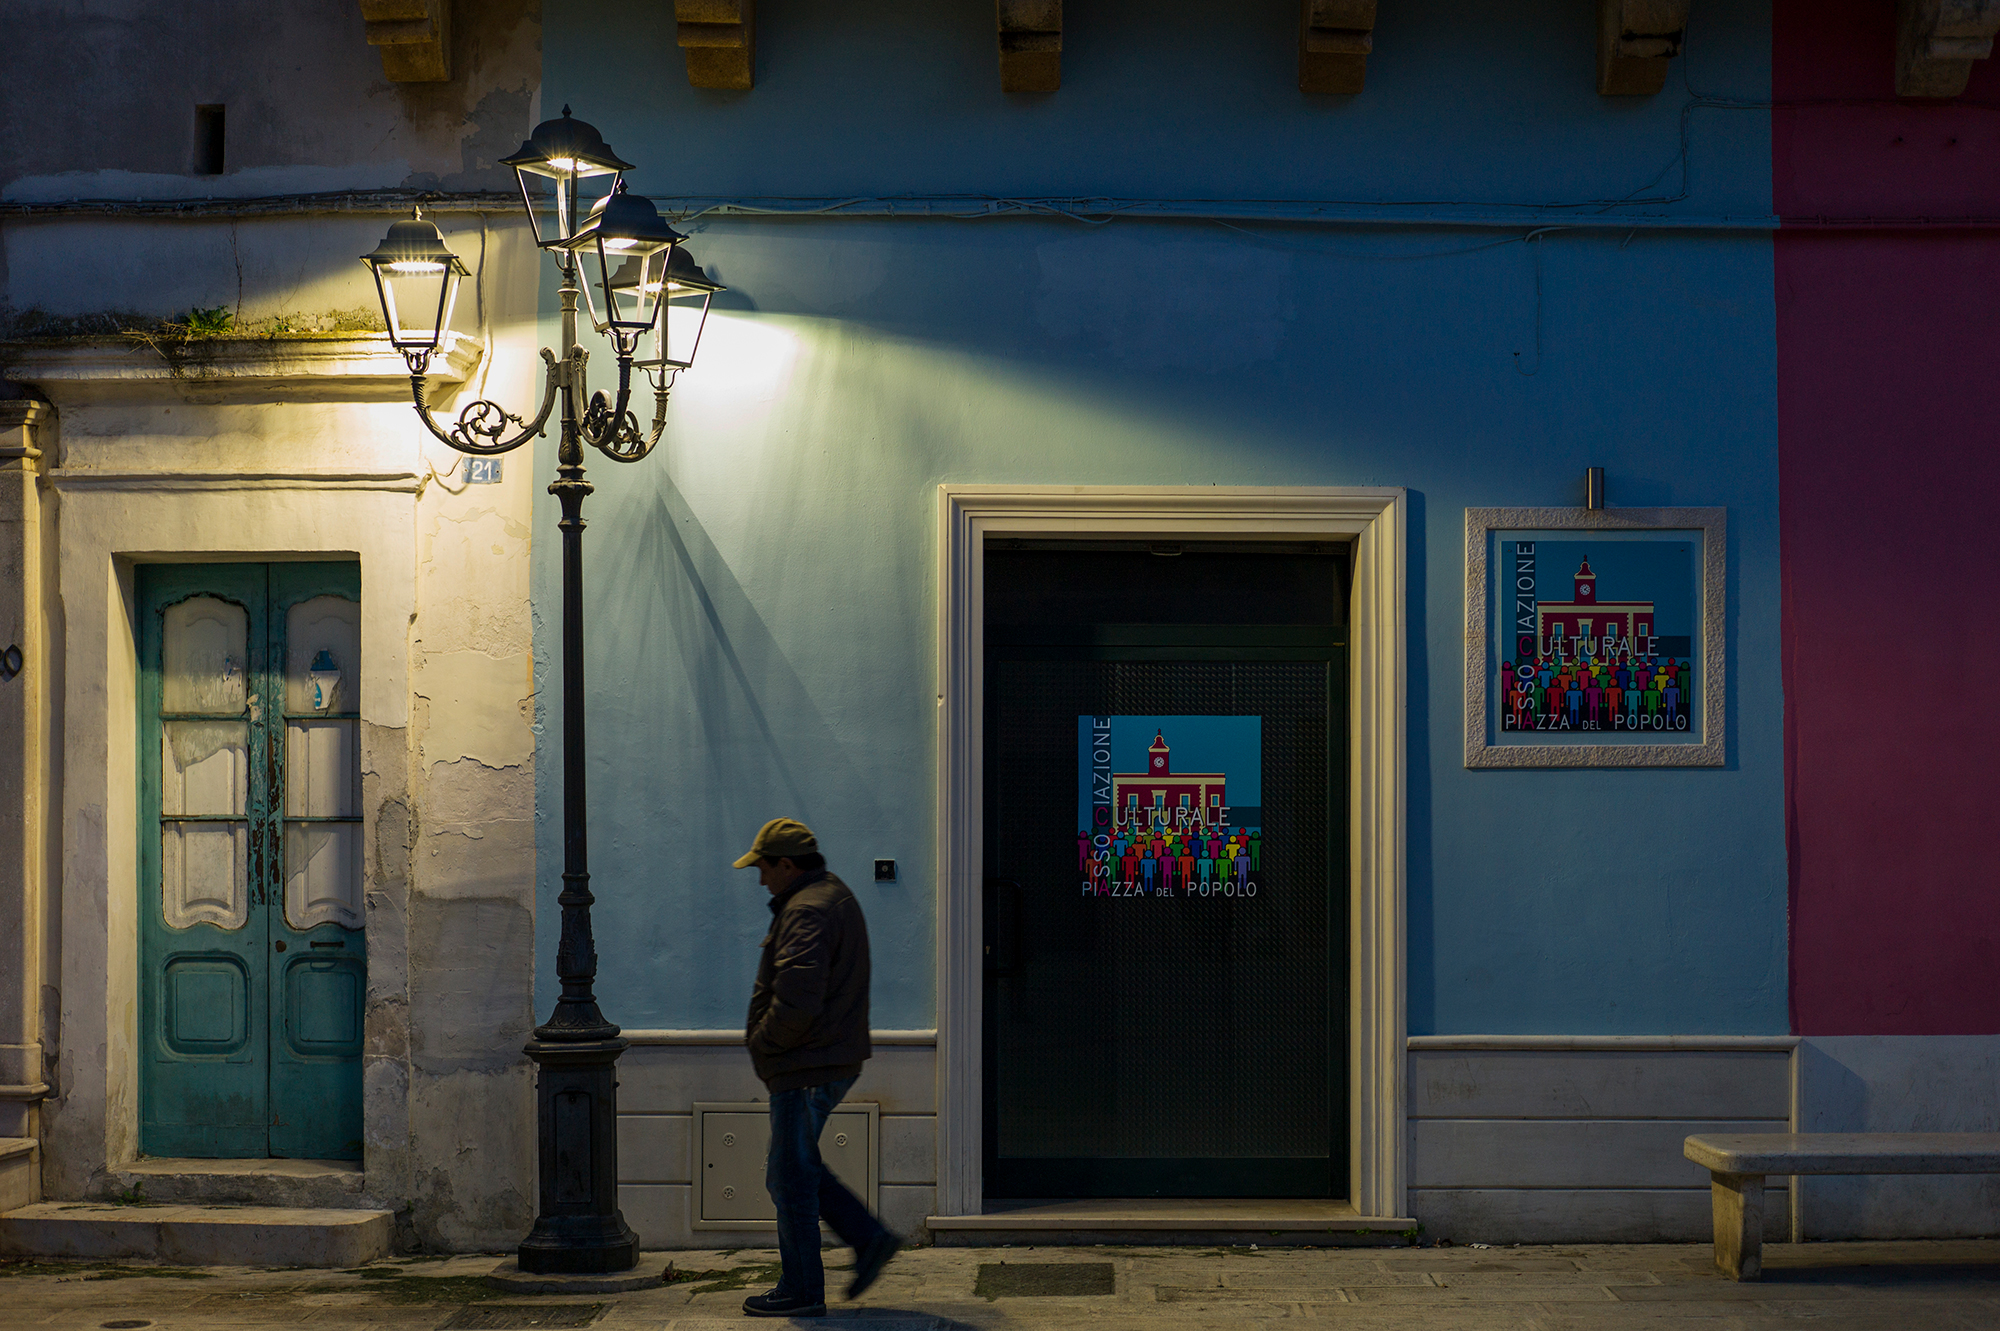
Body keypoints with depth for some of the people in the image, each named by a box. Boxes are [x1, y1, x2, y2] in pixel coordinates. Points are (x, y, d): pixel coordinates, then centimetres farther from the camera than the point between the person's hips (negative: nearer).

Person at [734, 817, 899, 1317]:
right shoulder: (835, 895, 15)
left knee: (792, 1177, 0)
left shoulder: (807, 912, -19)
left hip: (806, 1067, -10)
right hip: (835, 1059, 10)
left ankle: (801, 1291, 8)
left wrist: (762, 1041, -11)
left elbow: (797, 1003, -28)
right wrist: (766, 1037, 14)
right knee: (795, 1169, 19)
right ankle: (870, 1238, 16)